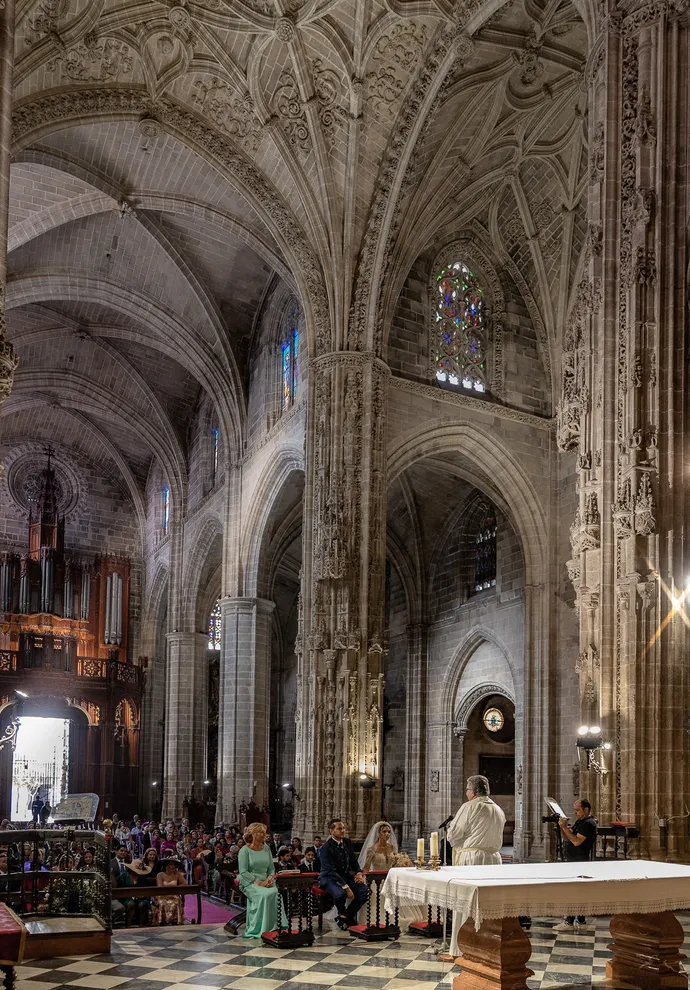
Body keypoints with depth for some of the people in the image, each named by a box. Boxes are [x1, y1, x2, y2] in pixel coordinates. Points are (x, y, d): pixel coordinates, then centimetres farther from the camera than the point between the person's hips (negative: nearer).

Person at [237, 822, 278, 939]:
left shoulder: (266, 849, 14)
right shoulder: (245, 850, -3)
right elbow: (243, 872, -10)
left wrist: (270, 878, -7)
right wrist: (258, 882, -19)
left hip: (265, 881, 5)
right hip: (249, 882, -5)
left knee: (277, 893, -28)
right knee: (265, 894, -35)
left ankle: (275, 928, -23)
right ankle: (259, 930, -28)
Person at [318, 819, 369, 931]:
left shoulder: (347, 843, 4)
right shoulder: (326, 847, -17)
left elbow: (354, 862, 15)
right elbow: (331, 871, -23)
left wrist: (359, 873, -7)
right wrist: (346, 887, -30)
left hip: (345, 876, 7)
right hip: (329, 878, -6)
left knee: (364, 890, -17)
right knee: (340, 893, -37)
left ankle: (346, 916, 0)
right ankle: (343, 915, -3)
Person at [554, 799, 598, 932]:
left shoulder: (588, 824, -13)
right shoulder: (580, 822, 19)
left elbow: (576, 841, -22)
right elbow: (567, 838, 18)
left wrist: (565, 828, -20)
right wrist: (562, 828, 1)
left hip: (579, 863, -10)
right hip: (573, 862, 10)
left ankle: (569, 922, -7)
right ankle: (581, 922, 15)